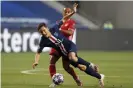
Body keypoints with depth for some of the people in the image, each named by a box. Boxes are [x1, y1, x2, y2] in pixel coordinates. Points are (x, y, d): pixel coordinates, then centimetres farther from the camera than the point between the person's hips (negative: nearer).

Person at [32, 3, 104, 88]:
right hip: (65, 54, 2)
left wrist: (73, 12, -11)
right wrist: (36, 62, -26)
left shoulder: (54, 29, -13)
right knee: (82, 67, -2)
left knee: (72, 58, -35)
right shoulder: (44, 41, -14)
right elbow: (38, 52, -8)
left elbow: (64, 19, -2)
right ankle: (100, 77, 11)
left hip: (71, 46, -2)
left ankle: (89, 65, -14)